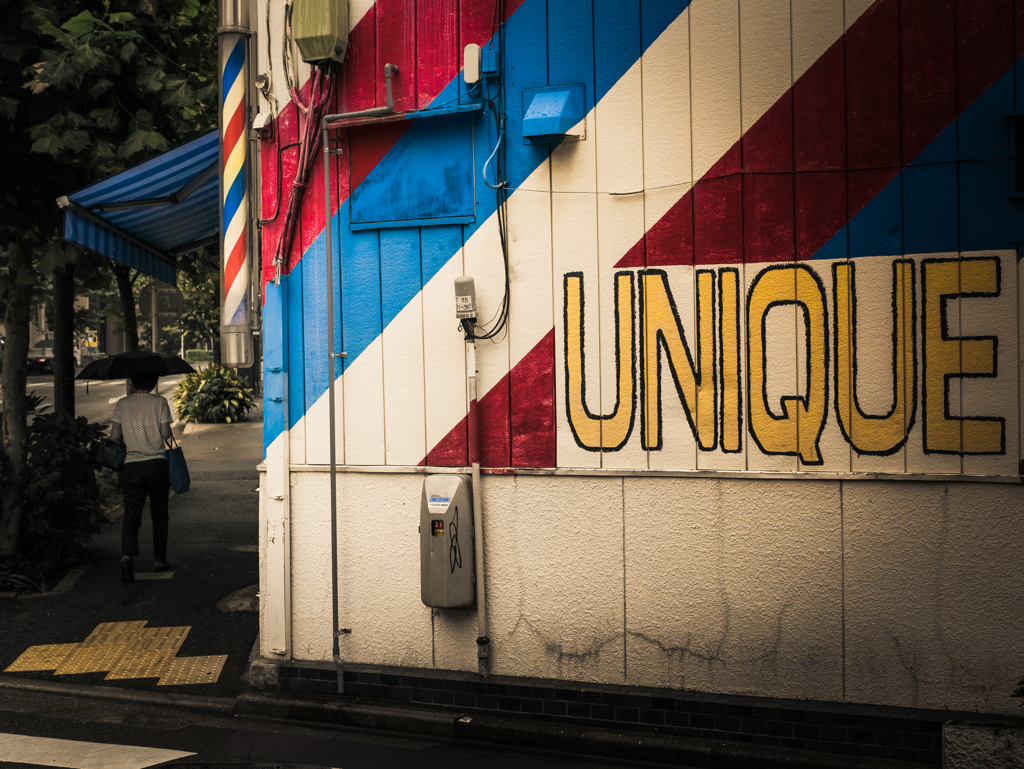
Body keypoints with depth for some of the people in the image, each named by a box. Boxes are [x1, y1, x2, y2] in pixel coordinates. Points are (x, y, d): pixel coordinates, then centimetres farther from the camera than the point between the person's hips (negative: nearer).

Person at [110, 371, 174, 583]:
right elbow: (166, 434, -8)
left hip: (132, 466, 1)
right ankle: (159, 559, 21)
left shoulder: (122, 404, 4)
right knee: (159, 514, 13)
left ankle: (127, 556, -22)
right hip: (157, 464, -1)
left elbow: (115, 436, 2)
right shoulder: (159, 402, -3)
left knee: (131, 514, 0)